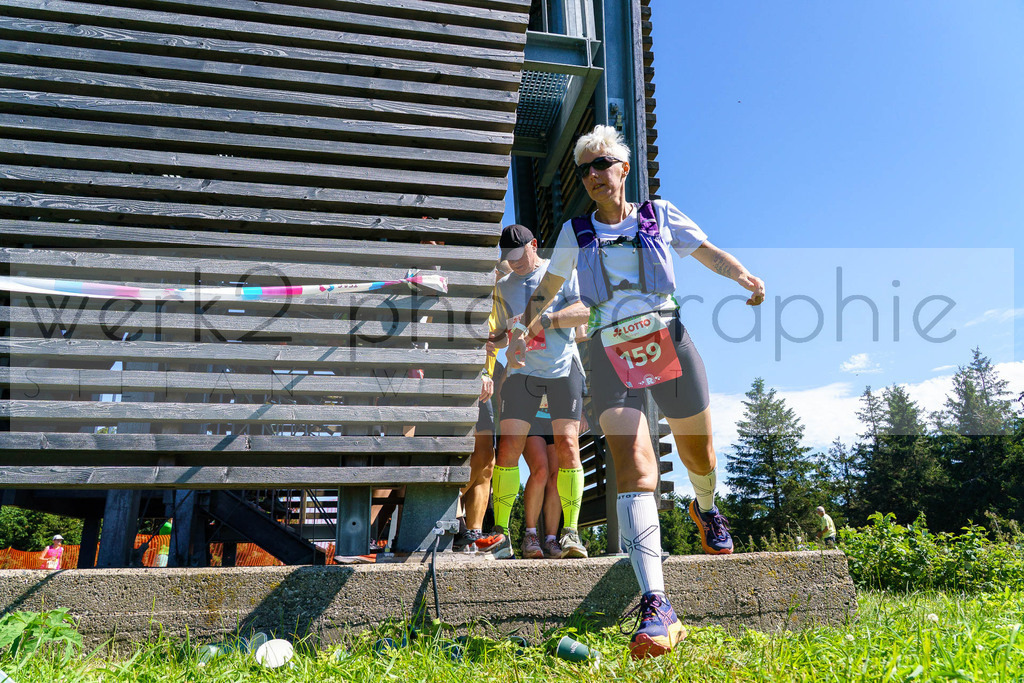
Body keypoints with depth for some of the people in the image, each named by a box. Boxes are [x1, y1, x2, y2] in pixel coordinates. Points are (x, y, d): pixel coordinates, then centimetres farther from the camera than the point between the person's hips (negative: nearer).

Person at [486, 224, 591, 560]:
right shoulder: (503, 287, 16)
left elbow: (585, 311, -9)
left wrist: (543, 321, -18)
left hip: (563, 368, -2)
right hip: (523, 371, 2)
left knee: (567, 447, -11)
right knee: (508, 448, -9)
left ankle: (570, 532, -3)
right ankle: (500, 532, 0)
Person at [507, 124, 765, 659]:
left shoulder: (658, 215, 11)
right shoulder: (575, 233, 14)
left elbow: (708, 252, 12)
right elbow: (547, 286, 24)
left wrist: (744, 276, -9)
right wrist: (522, 332, 8)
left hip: (668, 343, 1)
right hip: (611, 354, -1)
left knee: (699, 456, 13)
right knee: (633, 468, -19)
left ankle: (706, 510, 52)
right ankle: (656, 606, -28)